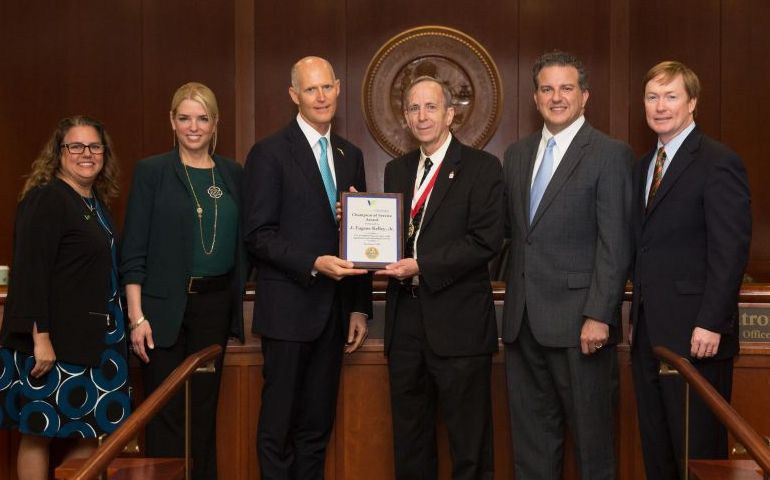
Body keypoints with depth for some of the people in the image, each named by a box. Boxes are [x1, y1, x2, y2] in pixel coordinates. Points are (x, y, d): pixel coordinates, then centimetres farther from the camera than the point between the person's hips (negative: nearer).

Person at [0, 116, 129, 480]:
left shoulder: (97, 202, 13)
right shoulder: (46, 199, -12)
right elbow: (30, 271, -18)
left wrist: (114, 333, 15)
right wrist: (40, 338, -22)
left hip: (92, 338, 8)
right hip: (53, 340, -8)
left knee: (90, 434, 11)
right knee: (39, 433, 2)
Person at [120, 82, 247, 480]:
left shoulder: (233, 174, 9)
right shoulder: (151, 171, -2)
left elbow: (242, 242, 12)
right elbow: (134, 251, -5)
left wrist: (237, 297, 3)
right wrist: (137, 316, -11)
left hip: (216, 303, 4)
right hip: (165, 306, -3)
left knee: (204, 407, 11)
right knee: (166, 413, -1)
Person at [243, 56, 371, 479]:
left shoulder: (350, 155, 12)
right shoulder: (270, 153, -5)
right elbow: (258, 235, -10)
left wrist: (360, 306, 9)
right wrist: (314, 264, -22)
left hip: (335, 309, 5)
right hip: (290, 307, -5)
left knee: (318, 422, 12)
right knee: (279, 423, 3)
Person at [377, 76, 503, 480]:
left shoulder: (482, 168, -4)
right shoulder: (396, 170, 14)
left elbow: (486, 241, -13)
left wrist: (422, 266, -18)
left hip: (458, 323, -5)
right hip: (405, 320, 6)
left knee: (469, 443, 4)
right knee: (409, 439, 15)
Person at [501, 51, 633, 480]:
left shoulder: (610, 154, -6)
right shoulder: (517, 154, 14)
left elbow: (615, 245, -11)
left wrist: (599, 316, -16)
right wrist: (514, 301, 5)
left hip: (580, 320, -6)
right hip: (523, 320, 6)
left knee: (592, 432, 6)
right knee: (530, 432, 14)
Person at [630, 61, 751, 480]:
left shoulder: (718, 162, -9)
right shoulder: (644, 166, 15)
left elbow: (731, 251, -15)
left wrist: (711, 324, -19)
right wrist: (637, 316, 12)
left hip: (695, 335, -7)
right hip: (648, 334, 8)